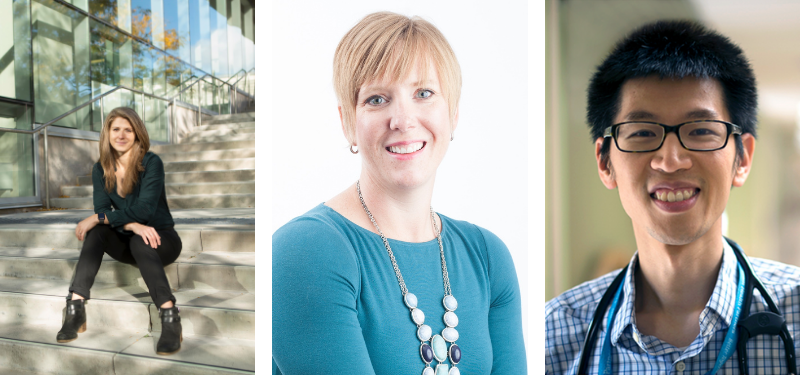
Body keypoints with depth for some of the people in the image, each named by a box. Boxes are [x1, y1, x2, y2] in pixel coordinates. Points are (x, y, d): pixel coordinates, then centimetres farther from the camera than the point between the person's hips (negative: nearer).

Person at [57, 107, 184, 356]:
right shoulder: (101, 170, 4)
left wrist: (97, 218, -24)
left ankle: (170, 318, -42)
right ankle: (76, 310, -31)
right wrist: (132, 224, -28)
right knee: (97, 232, -24)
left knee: (139, 243, -36)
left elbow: (144, 208, -21)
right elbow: (102, 208, -9)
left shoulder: (151, 163, -12)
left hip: (161, 239, -4)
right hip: (127, 244, 4)